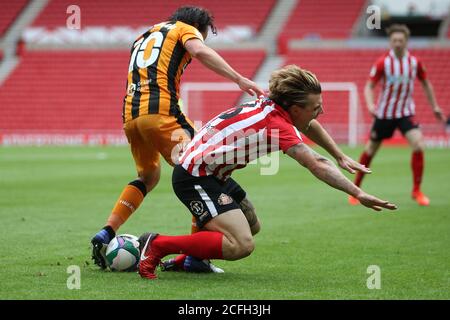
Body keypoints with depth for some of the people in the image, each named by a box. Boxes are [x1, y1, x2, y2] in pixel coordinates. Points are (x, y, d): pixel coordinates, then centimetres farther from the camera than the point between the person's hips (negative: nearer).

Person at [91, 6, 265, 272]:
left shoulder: (143, 38, 33)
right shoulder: (184, 29, 11)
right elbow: (201, 51, -11)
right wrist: (239, 79, -18)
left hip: (130, 115, 8)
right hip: (160, 111, -8)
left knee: (148, 177, 28)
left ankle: (106, 234, 18)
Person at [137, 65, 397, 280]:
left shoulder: (271, 104, 2)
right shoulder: (278, 124, -23)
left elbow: (310, 126, 24)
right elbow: (318, 166, -30)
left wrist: (341, 157, 25)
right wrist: (358, 194, -30)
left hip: (213, 175, 10)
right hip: (195, 178, -10)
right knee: (241, 245, -21)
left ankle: (189, 258, 20)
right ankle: (158, 245, -14)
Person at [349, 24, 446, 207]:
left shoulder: (415, 62, -5)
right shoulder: (383, 62, -12)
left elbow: (425, 83, 11)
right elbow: (369, 86, -8)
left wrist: (435, 107, 12)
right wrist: (370, 104, -27)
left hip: (406, 112, 1)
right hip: (384, 113, -1)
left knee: (418, 145, -19)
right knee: (370, 150, 5)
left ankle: (416, 191, -6)